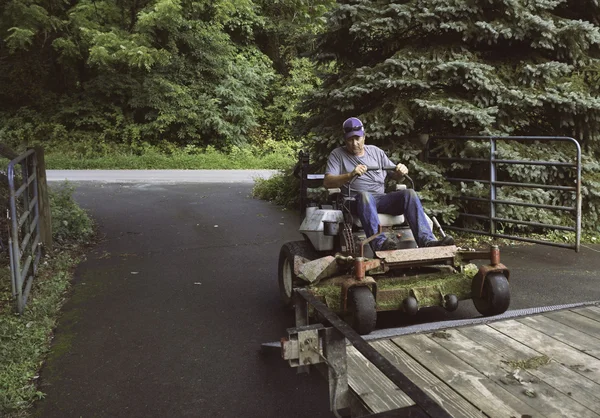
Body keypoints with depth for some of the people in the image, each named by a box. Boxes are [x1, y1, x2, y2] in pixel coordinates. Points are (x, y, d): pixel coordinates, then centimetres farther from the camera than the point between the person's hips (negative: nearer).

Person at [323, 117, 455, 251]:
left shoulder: (376, 151, 24)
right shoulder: (337, 155, 11)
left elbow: (395, 175, 27)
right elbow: (327, 182, -3)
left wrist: (402, 171, 1)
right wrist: (351, 175, -20)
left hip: (382, 199, 4)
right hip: (356, 201, -4)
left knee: (409, 193, -22)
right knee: (364, 195, -39)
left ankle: (426, 241, -32)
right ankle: (379, 242, -53)